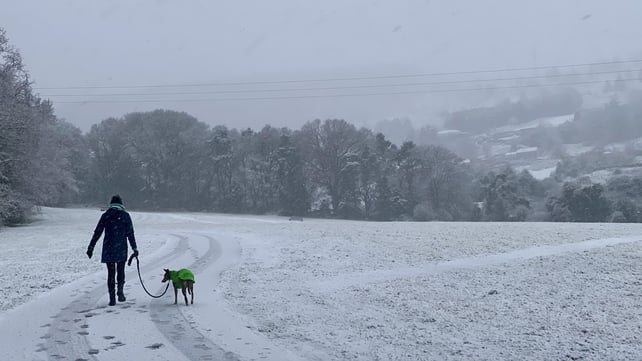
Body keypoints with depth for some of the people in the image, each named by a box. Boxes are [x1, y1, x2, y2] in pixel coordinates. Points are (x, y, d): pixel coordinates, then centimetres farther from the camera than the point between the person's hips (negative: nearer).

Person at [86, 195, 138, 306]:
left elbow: (97, 233, 3)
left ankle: (112, 298, 2)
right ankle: (120, 291, -7)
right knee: (121, 271, 15)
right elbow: (130, 234, 0)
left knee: (111, 273, 7)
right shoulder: (125, 215, 1)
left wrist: (91, 247, 7)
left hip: (108, 249, 1)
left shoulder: (106, 215, 4)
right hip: (121, 249, -1)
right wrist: (134, 248, 4)